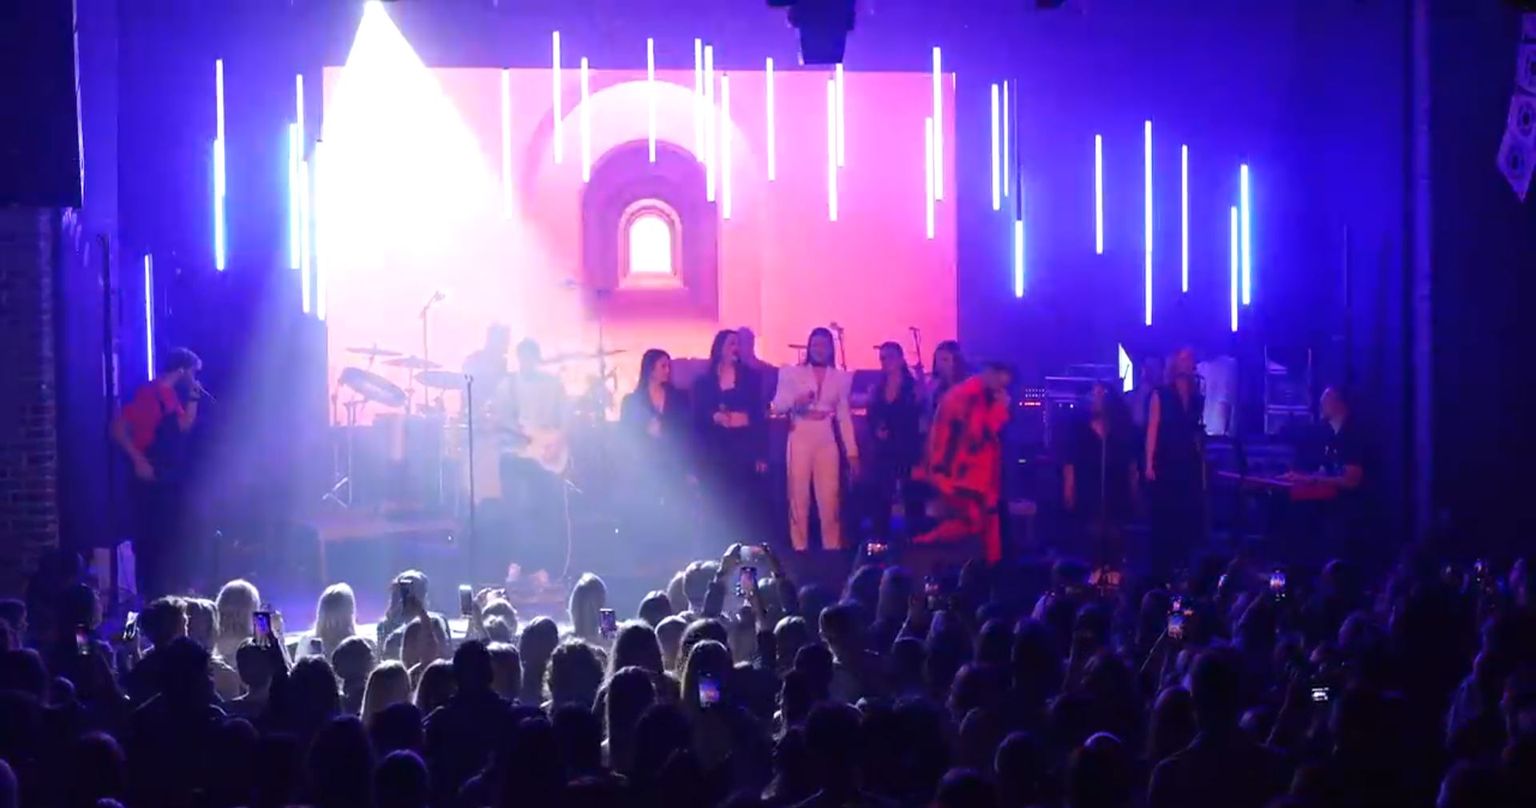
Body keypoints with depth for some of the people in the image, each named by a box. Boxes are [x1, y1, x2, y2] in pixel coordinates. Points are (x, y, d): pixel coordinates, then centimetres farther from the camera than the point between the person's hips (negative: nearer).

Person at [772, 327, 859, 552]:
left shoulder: (840, 378, 10)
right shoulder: (792, 373, 5)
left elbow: (844, 416, 10)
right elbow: (777, 406, 0)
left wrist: (852, 451, 6)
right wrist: (794, 401, -22)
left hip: (827, 444, 1)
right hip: (800, 441, -1)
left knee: (829, 500, -3)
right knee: (799, 498, -2)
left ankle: (832, 549, 3)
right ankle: (800, 549, 1)